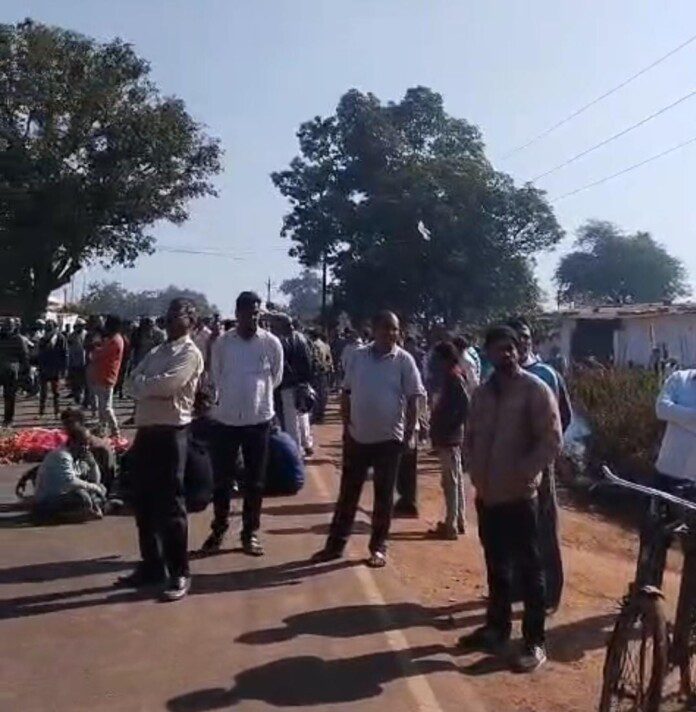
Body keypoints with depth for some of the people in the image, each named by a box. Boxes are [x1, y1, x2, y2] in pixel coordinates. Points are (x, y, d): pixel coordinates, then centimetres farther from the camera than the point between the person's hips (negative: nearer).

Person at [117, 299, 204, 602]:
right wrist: (154, 387, -11)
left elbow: (165, 384, -20)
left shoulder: (190, 353, -7)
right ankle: (152, 565, 26)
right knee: (143, 502, 13)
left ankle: (179, 574, 7)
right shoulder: (156, 351, 18)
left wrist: (144, 384, -3)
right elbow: (134, 379, 8)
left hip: (171, 432, -8)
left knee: (170, 504, -4)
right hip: (146, 430, 8)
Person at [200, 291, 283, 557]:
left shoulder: (272, 343, -5)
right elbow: (215, 378, 8)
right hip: (225, 419, 0)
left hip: (259, 419, 0)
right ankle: (218, 530, 22)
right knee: (221, 479, 8)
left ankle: (250, 532, 21)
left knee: (255, 481, 8)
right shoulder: (221, 342, -4)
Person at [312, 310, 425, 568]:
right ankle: (335, 544, 22)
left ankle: (378, 547, 21)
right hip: (357, 437, 3)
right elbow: (347, 393, 8)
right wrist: (346, 425, 3)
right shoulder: (358, 356, 2)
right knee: (347, 494, 11)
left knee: (383, 496, 8)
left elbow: (413, 399, -5)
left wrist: (409, 433, -8)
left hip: (389, 438, -2)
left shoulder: (404, 360, -7)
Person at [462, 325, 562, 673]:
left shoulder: (535, 390, -10)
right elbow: (472, 437, 16)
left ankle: (535, 641, 14)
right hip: (487, 494, 6)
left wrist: (523, 473, -18)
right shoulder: (482, 392, 9)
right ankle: (497, 627, 33)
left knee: (528, 568, 3)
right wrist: (476, 472, 3)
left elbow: (552, 441, -14)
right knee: (496, 566, 18)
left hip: (519, 495, -6)